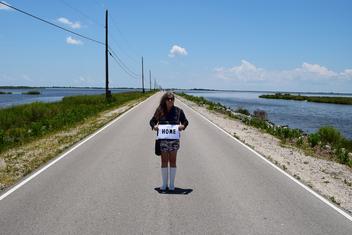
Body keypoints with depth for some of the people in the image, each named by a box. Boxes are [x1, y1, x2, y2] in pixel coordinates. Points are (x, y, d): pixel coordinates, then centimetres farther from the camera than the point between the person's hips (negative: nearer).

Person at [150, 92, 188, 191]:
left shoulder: (178, 111, 1)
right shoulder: (159, 111, 2)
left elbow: (185, 121, 9)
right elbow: (152, 121, 11)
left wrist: (183, 126, -13)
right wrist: (154, 126, -11)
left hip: (174, 139, 0)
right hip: (163, 139, 0)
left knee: (172, 161, 5)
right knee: (164, 161, 6)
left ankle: (172, 184, 17)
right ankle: (164, 183, 18)